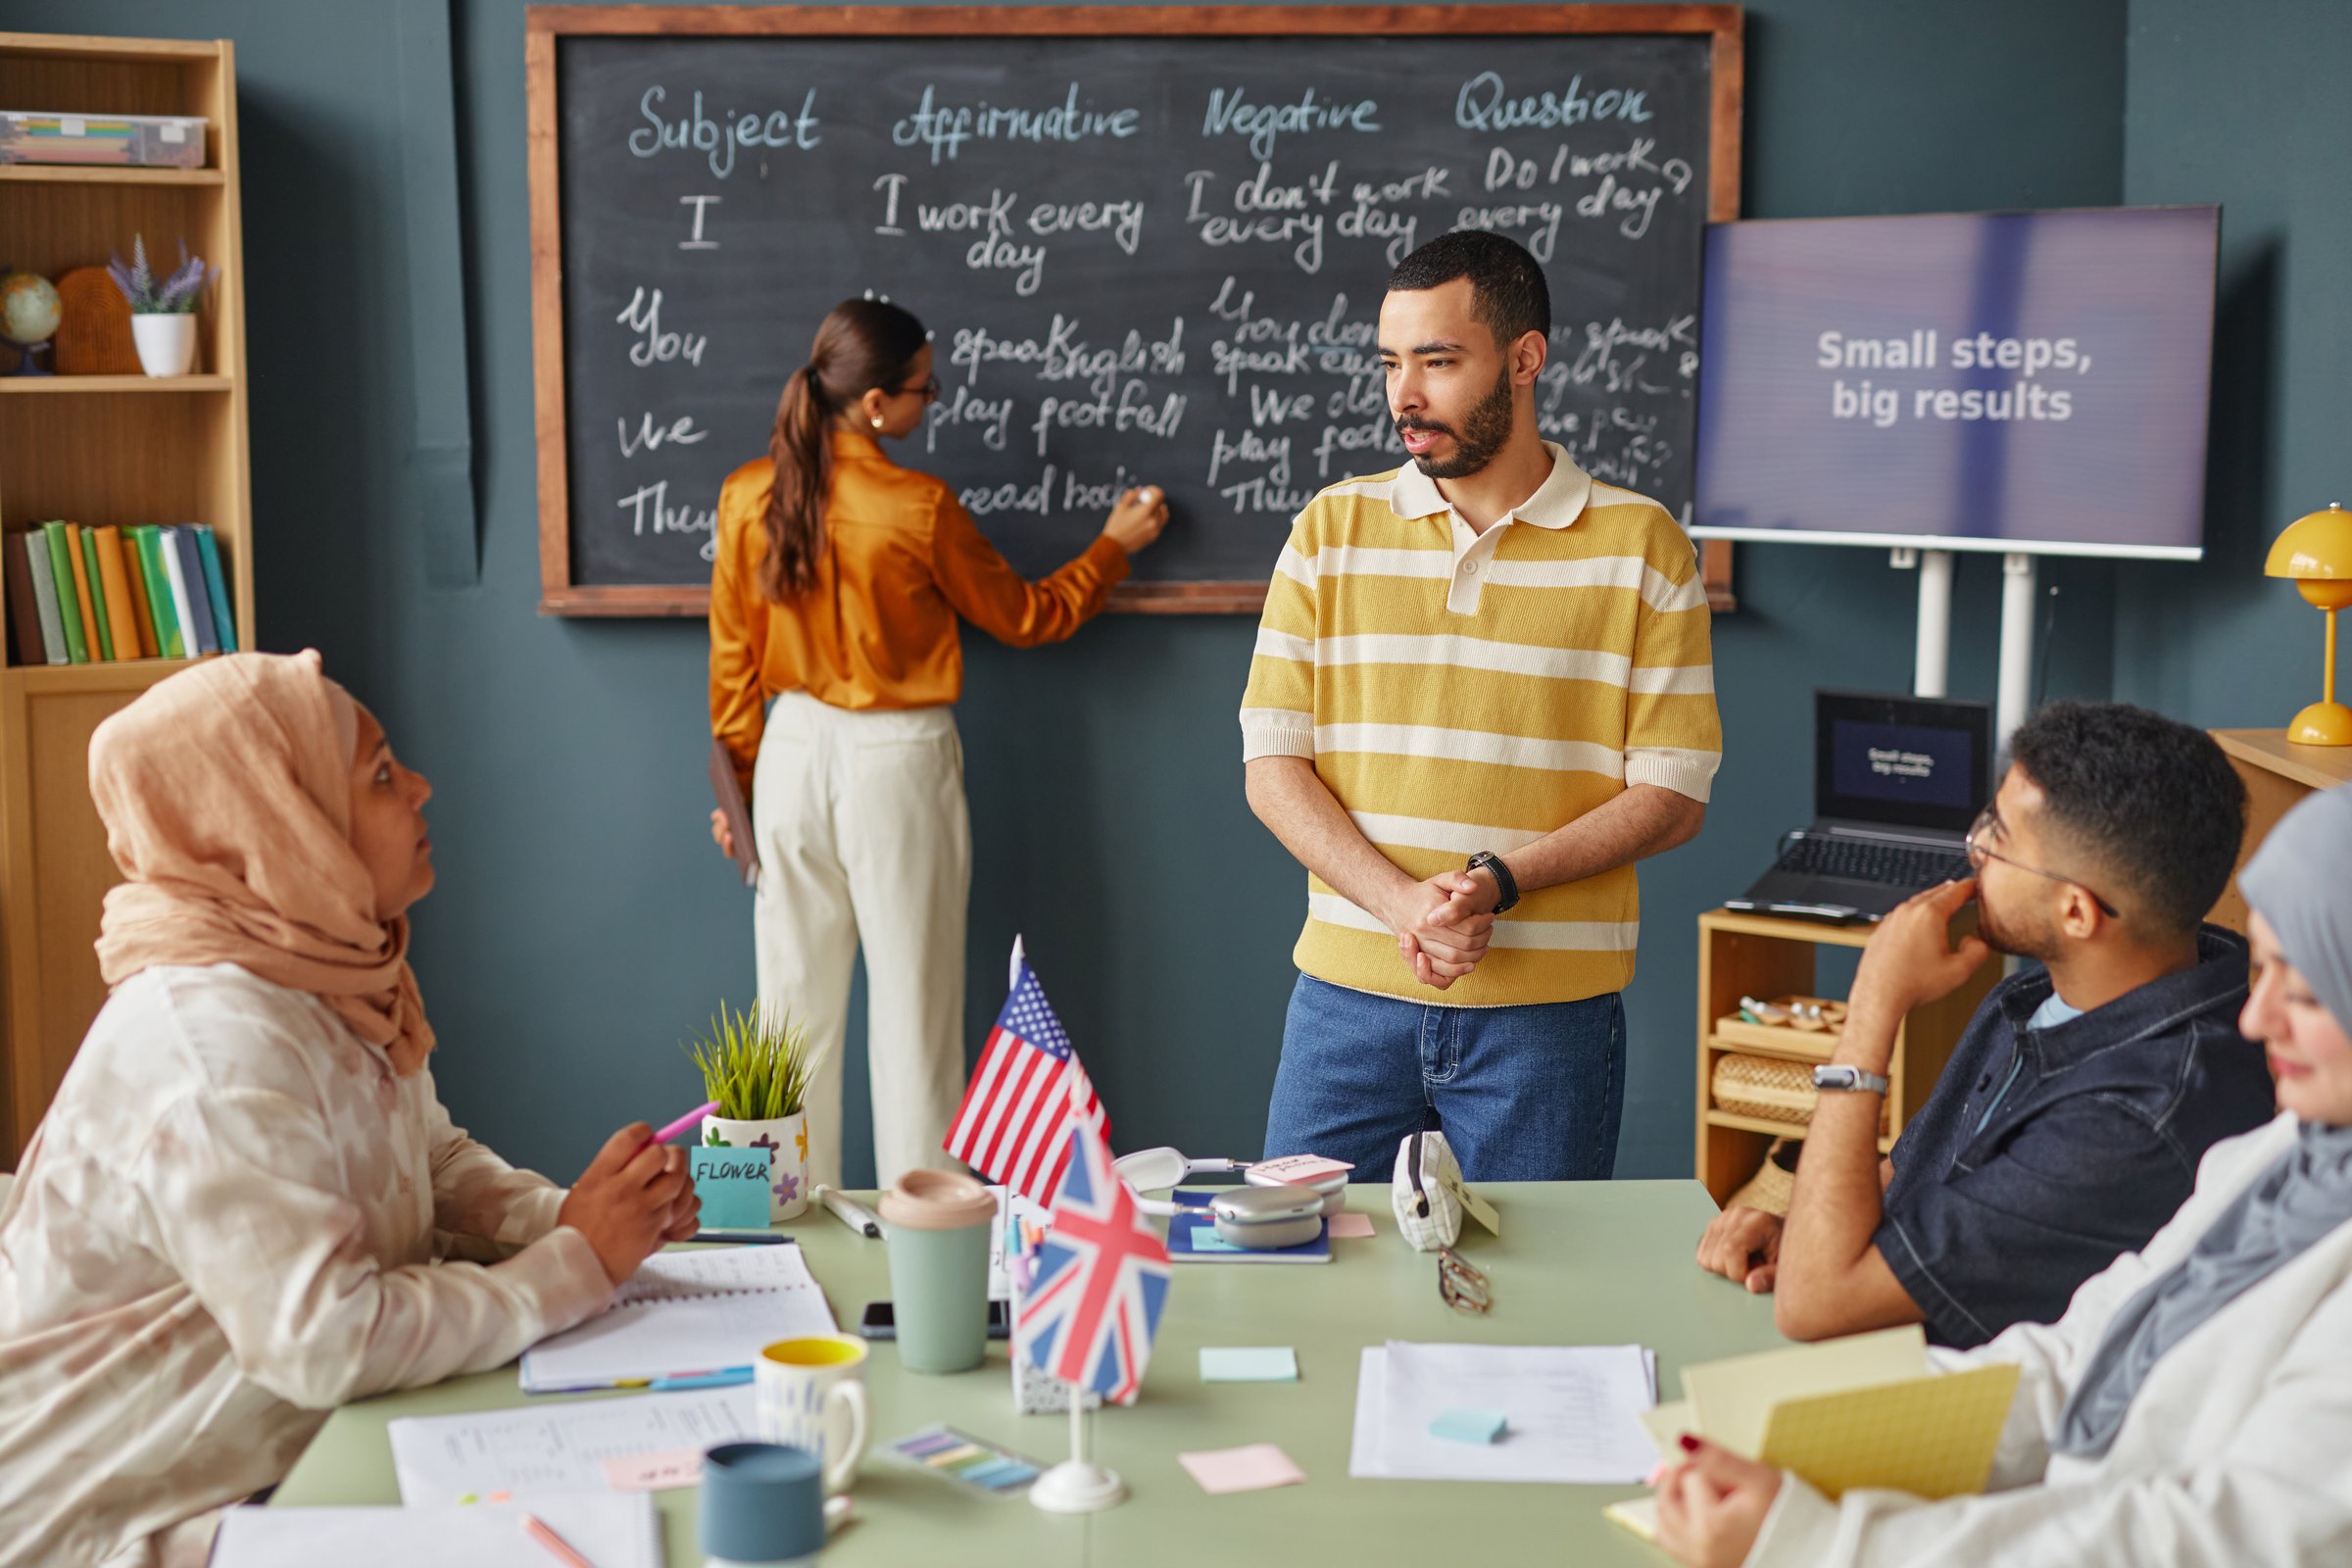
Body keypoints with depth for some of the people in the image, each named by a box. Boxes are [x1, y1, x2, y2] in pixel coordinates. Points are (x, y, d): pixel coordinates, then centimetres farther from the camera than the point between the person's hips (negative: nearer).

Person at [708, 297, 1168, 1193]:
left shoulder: (746, 497, -2)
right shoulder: (918, 509, -15)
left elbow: (732, 658, 5)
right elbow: (1024, 619, 0)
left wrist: (734, 782, 15)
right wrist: (1114, 545, 14)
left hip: (792, 756, 4)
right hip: (895, 762, -4)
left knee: (797, 1005, 12)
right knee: (912, 1011, 5)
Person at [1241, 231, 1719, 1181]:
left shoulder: (1642, 546, 1)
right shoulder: (1332, 530, 6)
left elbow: (1673, 794, -2)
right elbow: (1272, 768, 2)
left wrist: (1495, 882, -16)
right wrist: (1401, 902, -14)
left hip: (1548, 1014, -1)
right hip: (1348, 996, 2)